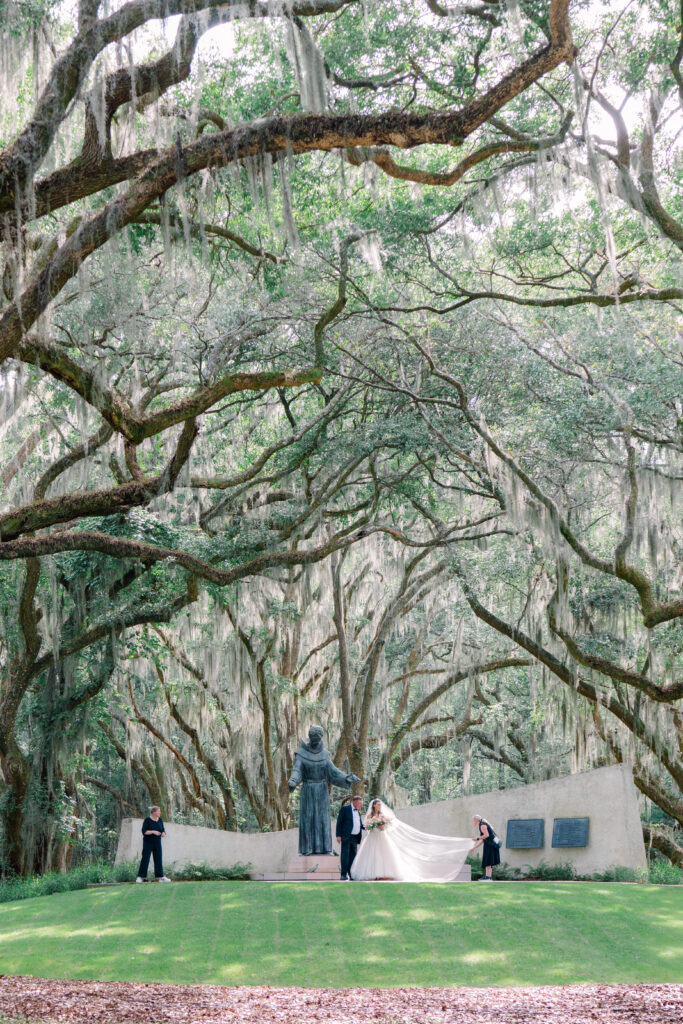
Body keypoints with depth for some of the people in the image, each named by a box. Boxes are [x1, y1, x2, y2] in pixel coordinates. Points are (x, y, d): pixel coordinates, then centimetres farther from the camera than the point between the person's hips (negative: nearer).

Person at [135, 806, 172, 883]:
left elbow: (163, 830, 13)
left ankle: (160, 877, 3)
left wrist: (163, 833, -9)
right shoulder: (147, 820, -8)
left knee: (158, 859, 2)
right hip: (148, 842, -5)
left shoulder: (160, 820, 8)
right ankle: (140, 877, -1)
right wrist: (153, 832, -23)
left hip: (157, 843, 5)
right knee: (145, 859, -6)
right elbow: (144, 831, -12)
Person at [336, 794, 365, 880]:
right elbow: (339, 822, -7)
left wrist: (365, 828, -1)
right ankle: (344, 874, -8)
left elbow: (360, 824, 22)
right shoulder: (345, 809, -4)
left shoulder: (358, 811, 17)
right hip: (346, 837, -7)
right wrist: (338, 835, -13)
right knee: (345, 855, -9)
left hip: (355, 837, 7)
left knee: (353, 855, 8)